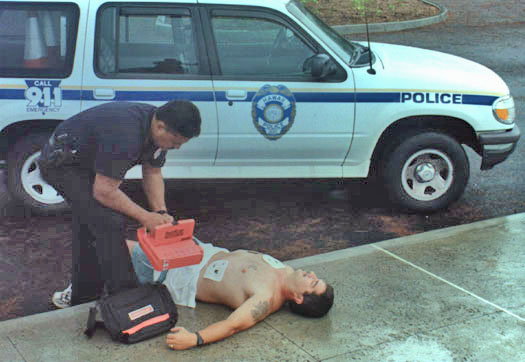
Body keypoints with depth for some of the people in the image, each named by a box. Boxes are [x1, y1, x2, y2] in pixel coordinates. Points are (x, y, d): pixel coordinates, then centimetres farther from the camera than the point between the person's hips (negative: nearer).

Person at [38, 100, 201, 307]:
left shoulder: (157, 128, -11)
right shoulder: (125, 136, -39)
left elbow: (152, 173, 1)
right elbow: (104, 191, -34)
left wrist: (161, 213, -11)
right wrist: (144, 216, -27)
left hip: (86, 160, 10)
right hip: (61, 163, -10)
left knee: (88, 226, 19)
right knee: (109, 223, -20)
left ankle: (81, 295, 35)